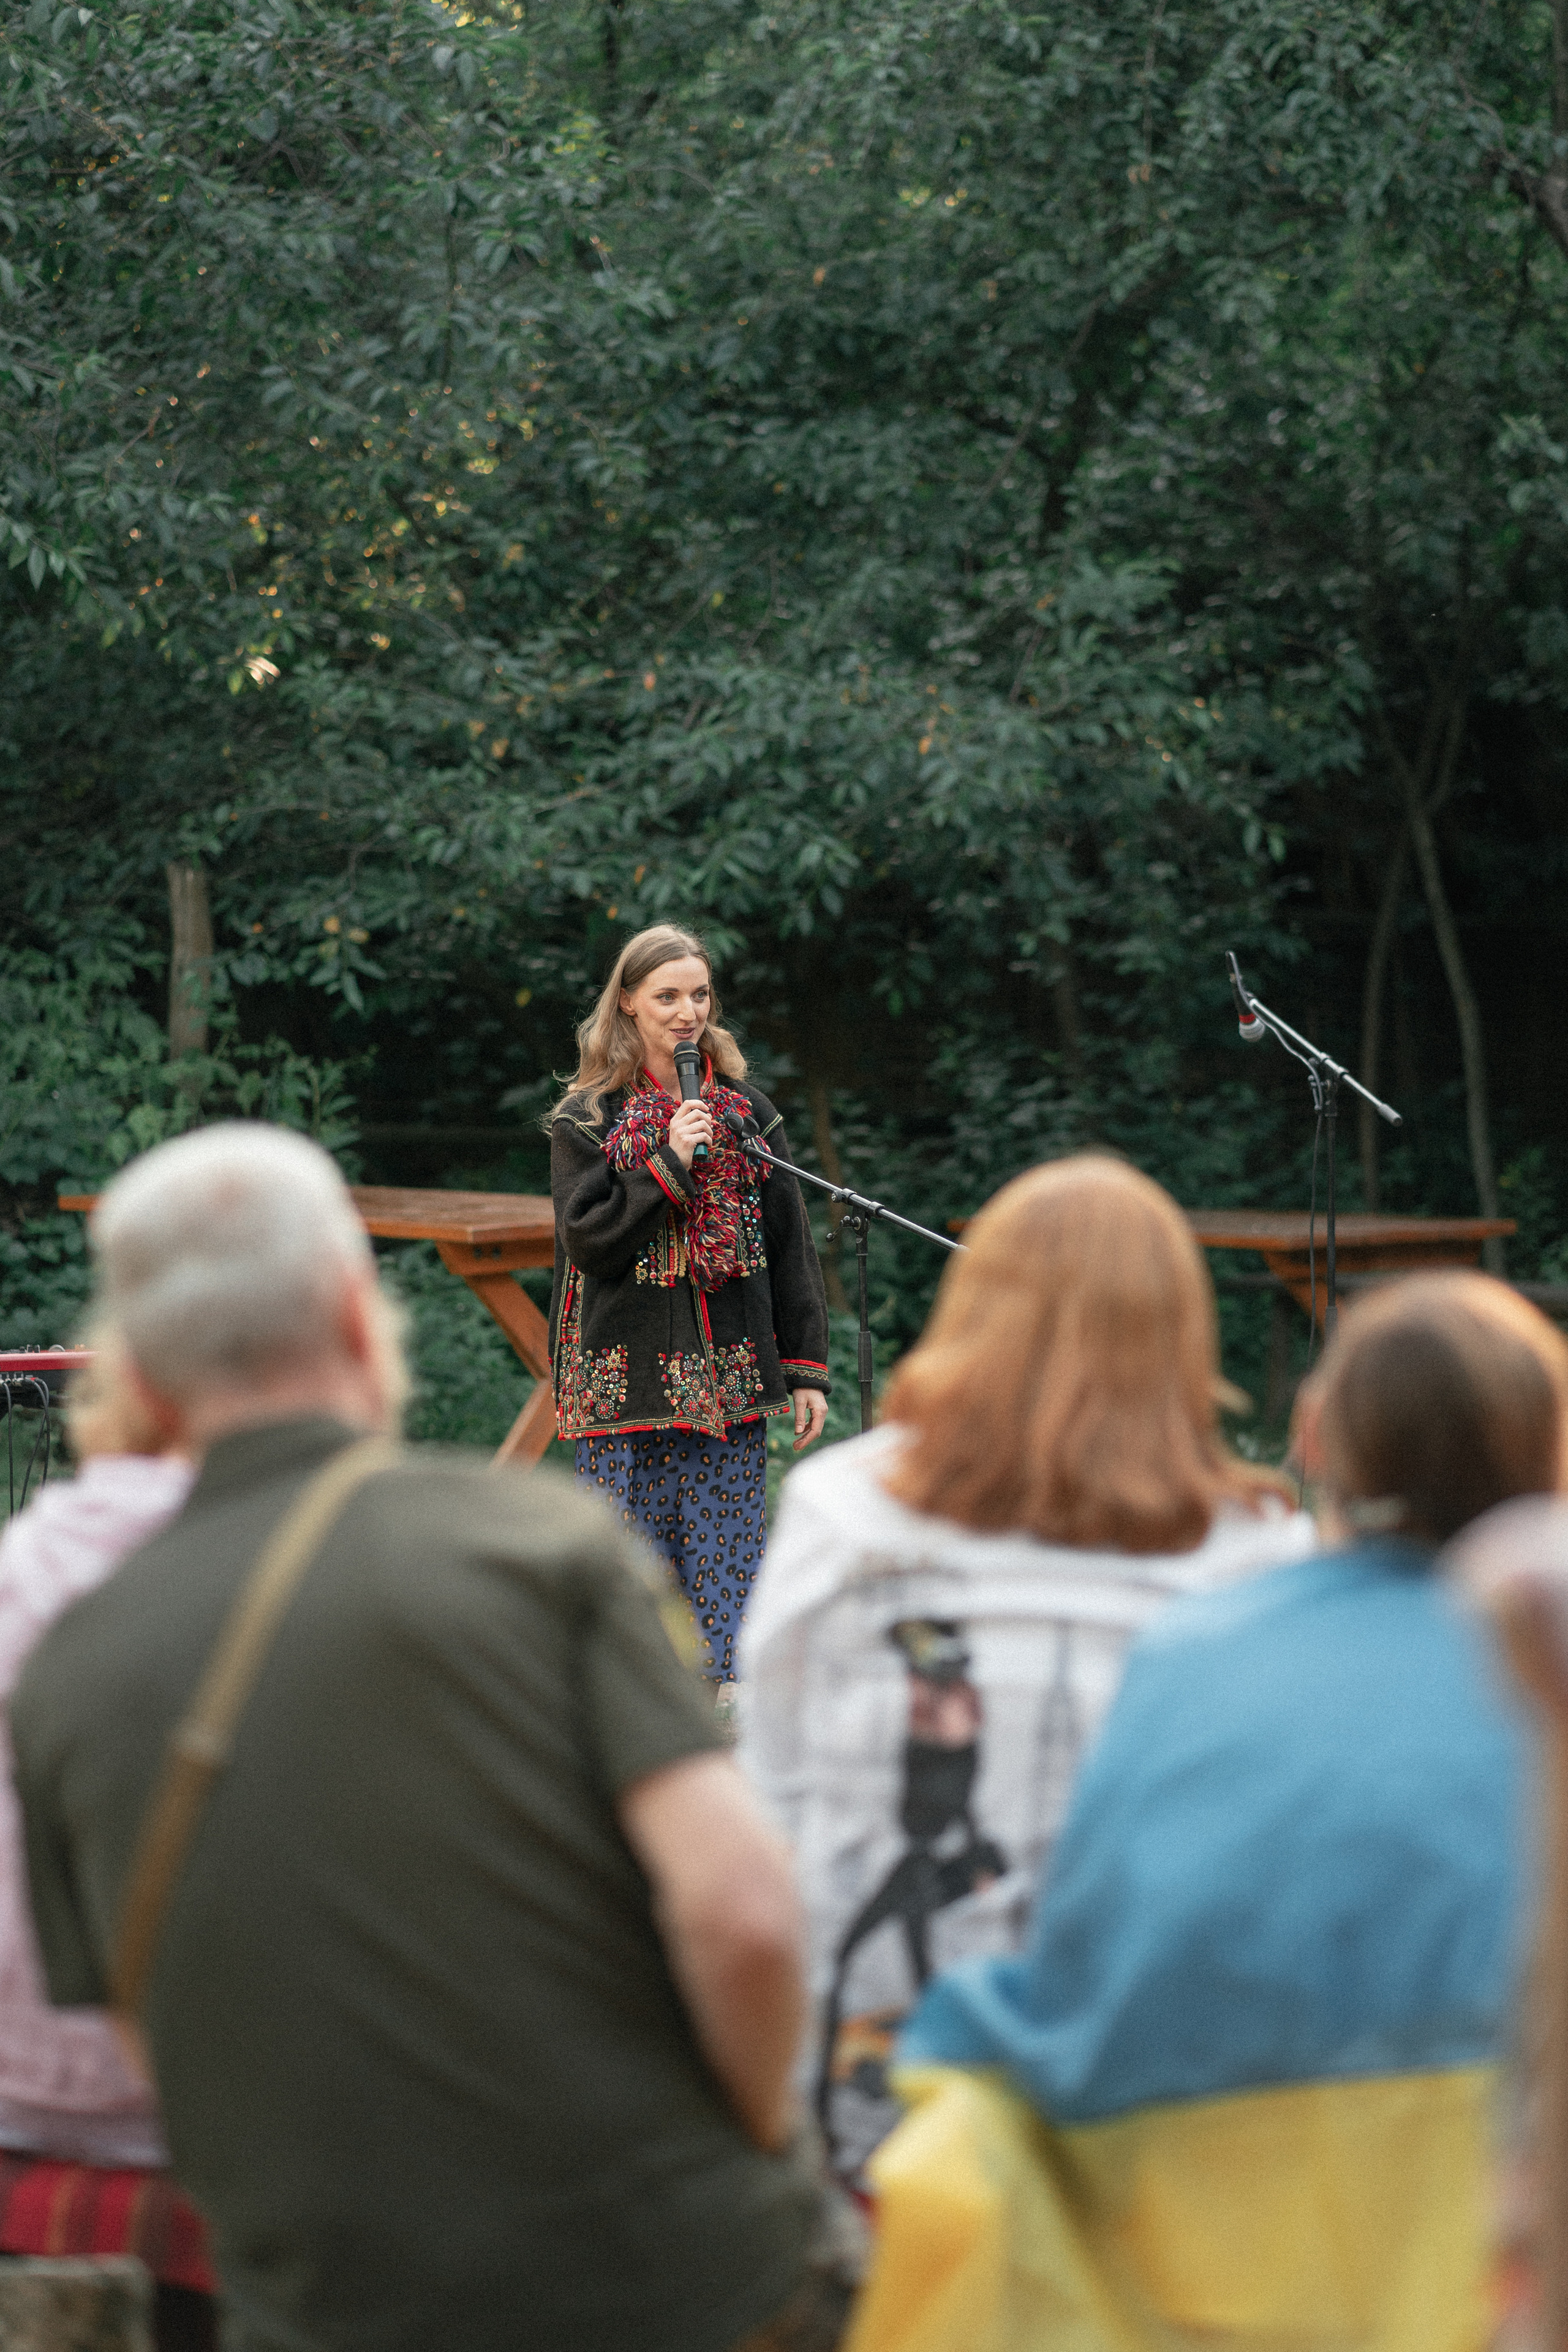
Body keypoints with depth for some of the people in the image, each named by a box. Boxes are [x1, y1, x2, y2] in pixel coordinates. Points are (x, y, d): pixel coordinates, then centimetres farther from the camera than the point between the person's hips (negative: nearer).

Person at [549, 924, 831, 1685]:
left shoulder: (748, 1112, 10)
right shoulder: (587, 1119, 2)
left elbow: (789, 1242, 11)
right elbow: (587, 1239, -7)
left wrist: (806, 1368, 6)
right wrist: (671, 1162, -14)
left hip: (729, 1386, 2)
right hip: (628, 1386, -2)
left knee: (729, 1579, 1)